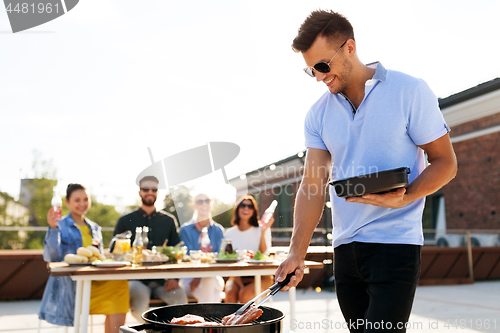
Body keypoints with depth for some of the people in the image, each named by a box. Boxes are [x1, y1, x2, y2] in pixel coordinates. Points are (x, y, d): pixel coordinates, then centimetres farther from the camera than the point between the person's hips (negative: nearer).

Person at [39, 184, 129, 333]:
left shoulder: (95, 228, 22)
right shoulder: (61, 226, 6)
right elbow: (52, 257, -8)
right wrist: (53, 228, -18)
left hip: (95, 282, 6)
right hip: (70, 284, -5)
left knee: (120, 284, -27)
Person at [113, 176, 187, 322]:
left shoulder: (169, 220, 18)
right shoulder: (125, 221, 13)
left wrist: (175, 278, -3)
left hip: (162, 279, 1)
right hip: (136, 278, -1)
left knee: (180, 296, -30)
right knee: (140, 296, -36)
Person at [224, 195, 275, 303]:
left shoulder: (261, 229, 4)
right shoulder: (230, 233, 9)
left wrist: (263, 232, -20)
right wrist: (240, 285, -12)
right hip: (237, 277, 2)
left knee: (244, 294, -31)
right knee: (230, 294, -30)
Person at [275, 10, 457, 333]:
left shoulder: (410, 92, -5)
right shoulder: (319, 114, 6)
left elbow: (445, 162, -2)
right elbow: (313, 184, 1)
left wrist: (402, 198, -21)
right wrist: (297, 253, -9)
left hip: (396, 243, -4)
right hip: (345, 246, 5)